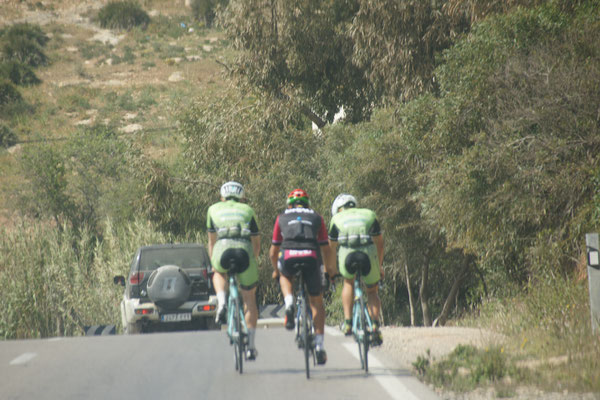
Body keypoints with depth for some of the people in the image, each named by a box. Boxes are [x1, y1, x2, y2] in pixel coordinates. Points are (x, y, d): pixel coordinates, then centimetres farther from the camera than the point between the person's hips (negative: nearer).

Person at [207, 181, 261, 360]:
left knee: (219, 273, 36)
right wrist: (252, 262, 46)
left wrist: (213, 264, 40)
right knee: (249, 298, 17)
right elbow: (256, 242, 30)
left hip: (222, 250, -1)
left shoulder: (214, 209, 26)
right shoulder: (248, 211, 26)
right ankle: (250, 346, 14)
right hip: (244, 251, 1)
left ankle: (221, 303, 6)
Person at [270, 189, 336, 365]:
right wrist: (329, 269, 46)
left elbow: (273, 252, 31)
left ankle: (289, 305, 7)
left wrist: (276, 270, 48)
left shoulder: (282, 217, 27)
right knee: (316, 302, 17)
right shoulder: (316, 217, 28)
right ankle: (319, 346, 11)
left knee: (285, 276, 36)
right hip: (311, 257, 0)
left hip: (288, 257, 0)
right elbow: (326, 249, 29)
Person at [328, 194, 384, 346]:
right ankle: (375, 325, 1)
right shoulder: (369, 215, 27)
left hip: (347, 254, 0)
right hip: (368, 255, 0)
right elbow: (379, 242, 32)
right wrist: (380, 266, 42)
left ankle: (347, 322, 17)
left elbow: (331, 248, 29)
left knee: (348, 283, 30)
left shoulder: (337, 218, 24)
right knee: (372, 291, 21)